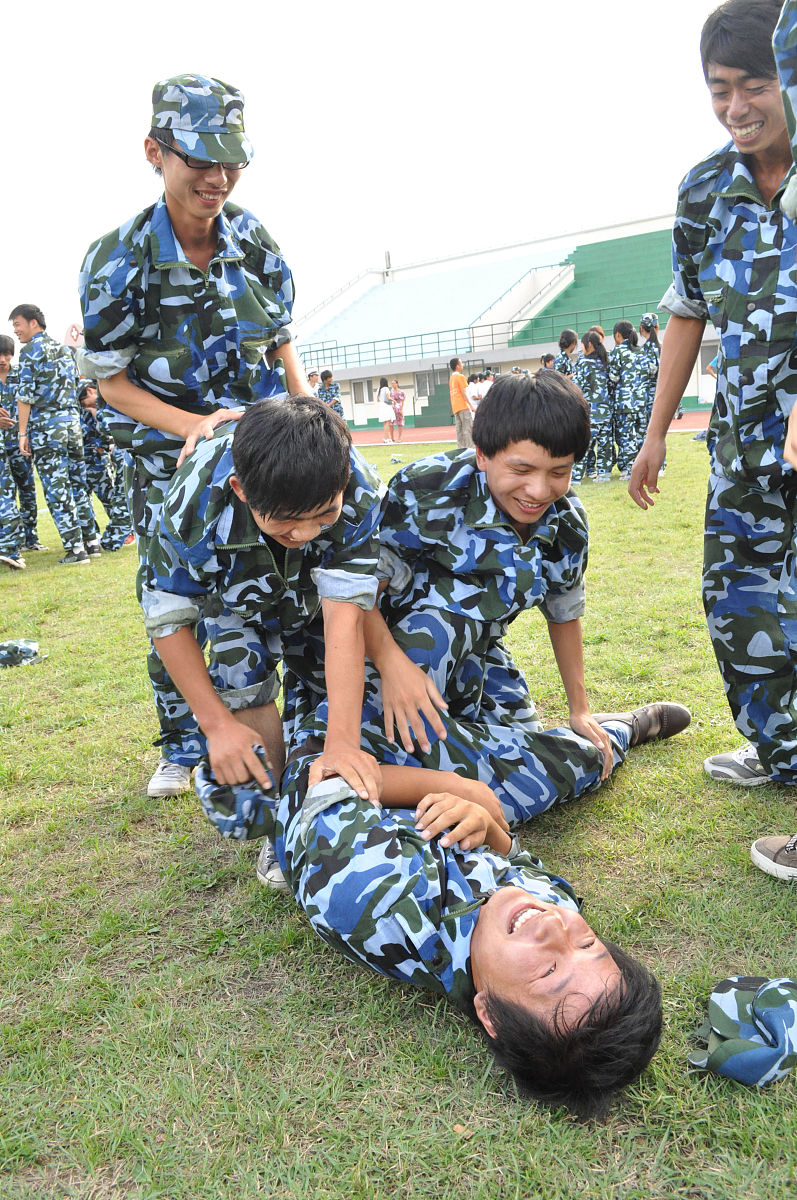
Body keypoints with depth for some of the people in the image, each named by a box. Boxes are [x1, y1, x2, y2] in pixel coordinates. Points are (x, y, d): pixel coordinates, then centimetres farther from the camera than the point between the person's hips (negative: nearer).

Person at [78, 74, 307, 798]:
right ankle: (180, 746, 25)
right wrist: (195, 426, -23)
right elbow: (112, 381, -9)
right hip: (169, 456, -2)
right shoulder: (118, 262, -14)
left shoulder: (253, 238, -3)